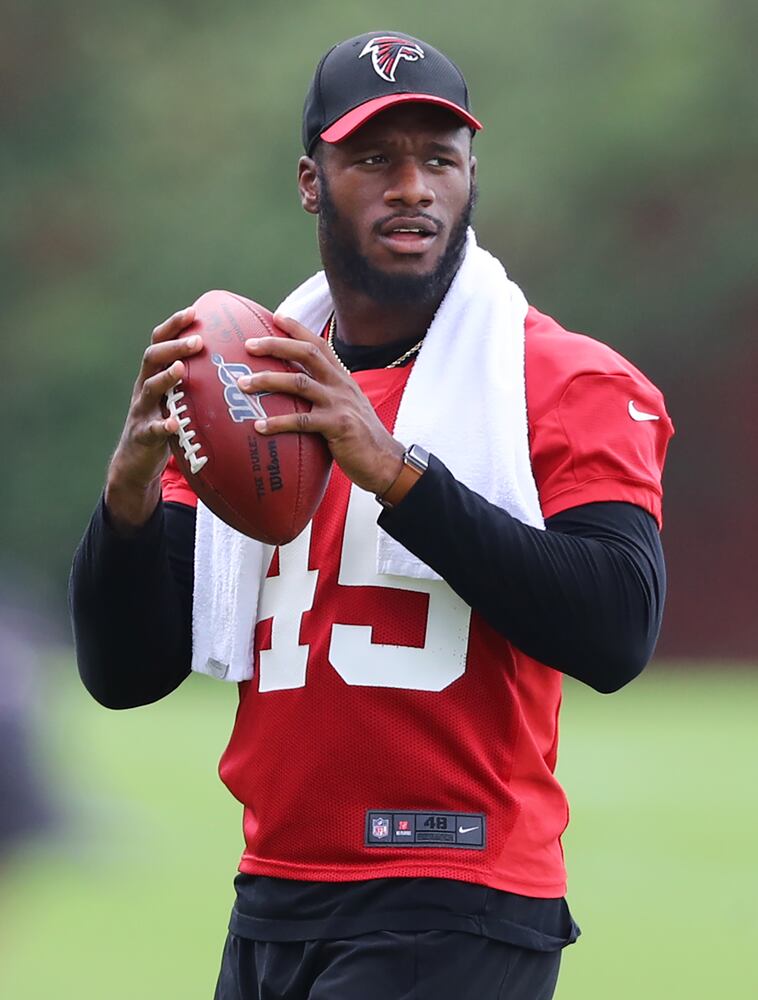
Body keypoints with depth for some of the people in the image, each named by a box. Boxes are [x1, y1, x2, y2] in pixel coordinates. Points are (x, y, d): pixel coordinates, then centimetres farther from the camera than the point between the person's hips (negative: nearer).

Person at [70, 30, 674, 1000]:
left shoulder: (567, 383, -2)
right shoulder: (244, 391, 13)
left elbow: (616, 635, -17)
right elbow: (125, 674, 8)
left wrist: (393, 469, -22)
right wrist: (131, 491, -11)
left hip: (454, 919, -5)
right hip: (271, 910, 5)